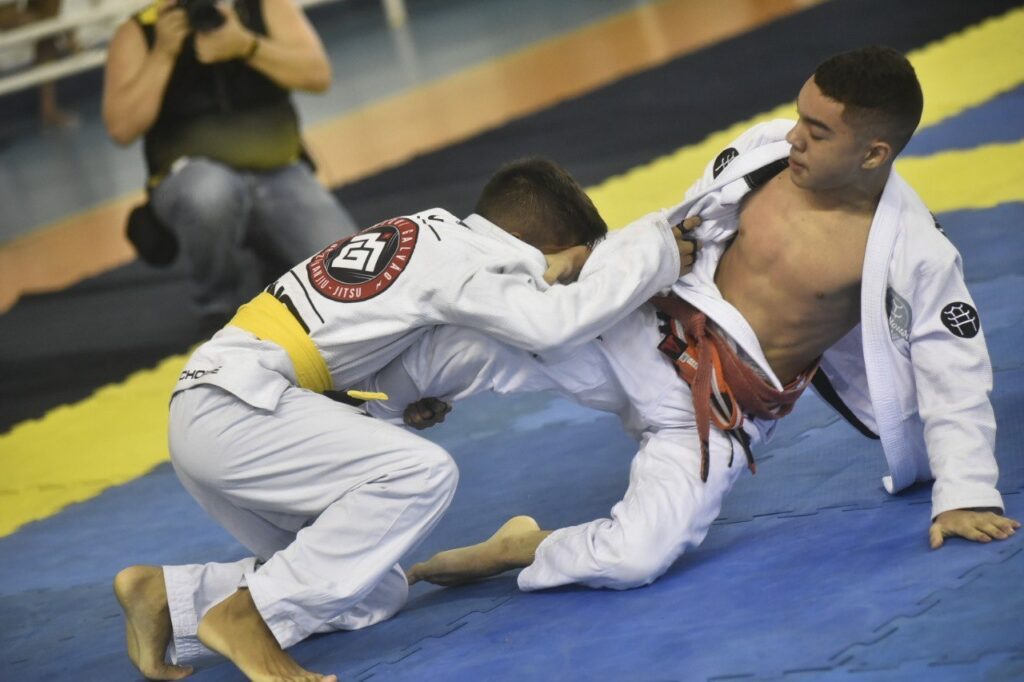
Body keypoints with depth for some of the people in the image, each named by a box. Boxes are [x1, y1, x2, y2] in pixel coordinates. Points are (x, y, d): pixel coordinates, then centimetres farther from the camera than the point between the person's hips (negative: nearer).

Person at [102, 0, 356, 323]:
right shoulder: (137, 34, -3)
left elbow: (318, 74, -10)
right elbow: (121, 128, -13)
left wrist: (246, 46, -22)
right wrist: (163, 53, -20)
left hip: (280, 176, 2)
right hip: (195, 181, -2)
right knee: (207, 193, -41)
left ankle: (267, 258, 13)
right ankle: (224, 305, -12)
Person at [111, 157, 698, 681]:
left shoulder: (428, 235, 15)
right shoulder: (452, 256, -12)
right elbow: (554, 323, -23)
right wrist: (656, 253, -12)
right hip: (232, 408, -9)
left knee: (376, 593, 4)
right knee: (423, 472, -24)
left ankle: (171, 598, 5)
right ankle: (247, 615, -21)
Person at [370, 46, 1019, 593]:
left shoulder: (912, 252, -19)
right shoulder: (765, 150, -7)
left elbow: (955, 376, -14)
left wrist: (966, 493, -17)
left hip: (728, 410, -3)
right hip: (653, 335, 4)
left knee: (638, 557, -27)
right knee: (466, 340, -13)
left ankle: (519, 550, 2)